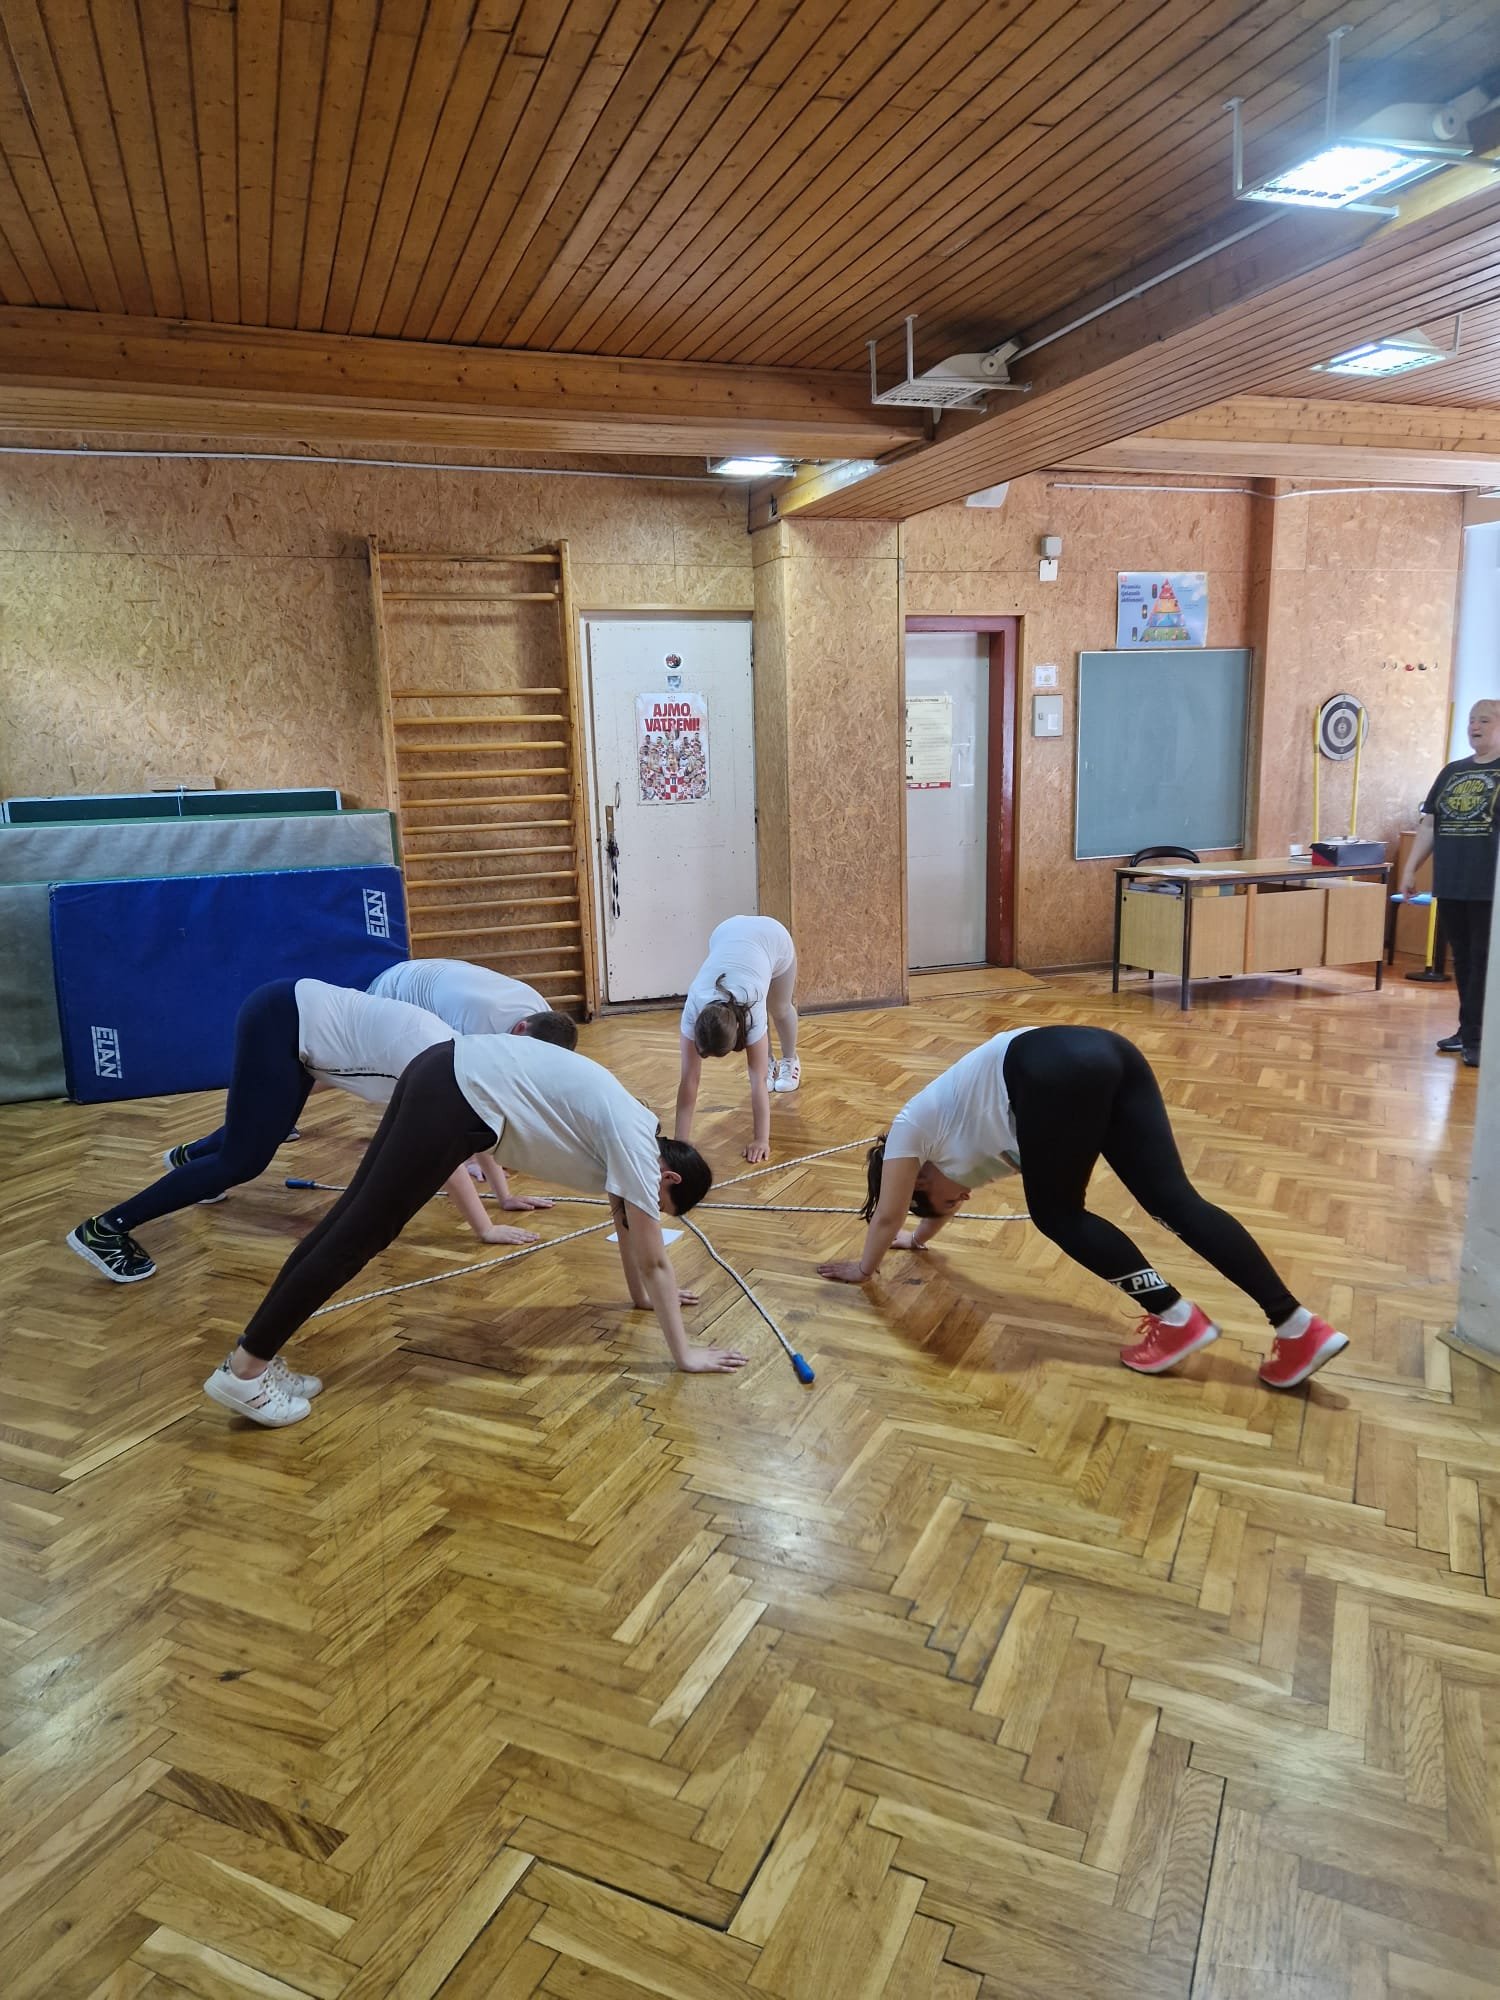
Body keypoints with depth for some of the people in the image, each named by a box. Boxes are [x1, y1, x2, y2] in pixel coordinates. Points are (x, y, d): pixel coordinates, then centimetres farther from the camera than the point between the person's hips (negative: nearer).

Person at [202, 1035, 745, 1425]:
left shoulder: (629, 1132, 19)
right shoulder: (635, 1143, -6)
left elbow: (624, 1224, 33)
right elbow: (654, 1259, -4)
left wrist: (644, 1295, 43)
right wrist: (684, 1352, 3)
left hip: (450, 1076, 9)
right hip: (462, 1096, -9)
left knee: (355, 1220, 8)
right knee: (359, 1235, -6)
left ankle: (258, 1356, 12)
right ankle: (245, 1369, -1)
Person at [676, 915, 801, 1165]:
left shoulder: (748, 1013, -41)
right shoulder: (693, 1011, -35)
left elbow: (758, 1082, -37)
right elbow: (689, 1080, -33)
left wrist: (761, 1139, -37)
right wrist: (680, 1142, -33)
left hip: (772, 938, -2)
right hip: (727, 934, 2)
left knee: (780, 1009, 21)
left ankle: (790, 1061, 47)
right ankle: (769, 1063, 33)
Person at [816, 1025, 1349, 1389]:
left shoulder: (909, 1129, 21)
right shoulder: (943, 1123, 40)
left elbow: (887, 1216, 27)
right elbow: (948, 1198, 56)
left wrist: (863, 1269, 42)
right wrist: (920, 1237, 71)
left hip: (1059, 1075, -8)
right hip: (1104, 1055, 8)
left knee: (1057, 1213, 9)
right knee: (1174, 1199, 2)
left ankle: (1174, 1318, 5)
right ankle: (1299, 1327, -2)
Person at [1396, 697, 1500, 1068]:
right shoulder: (1452, 772, 14)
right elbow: (1430, 823, 16)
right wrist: (1409, 869, 11)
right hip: (1450, 887, 6)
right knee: (1462, 960, 11)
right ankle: (1469, 1030, 21)